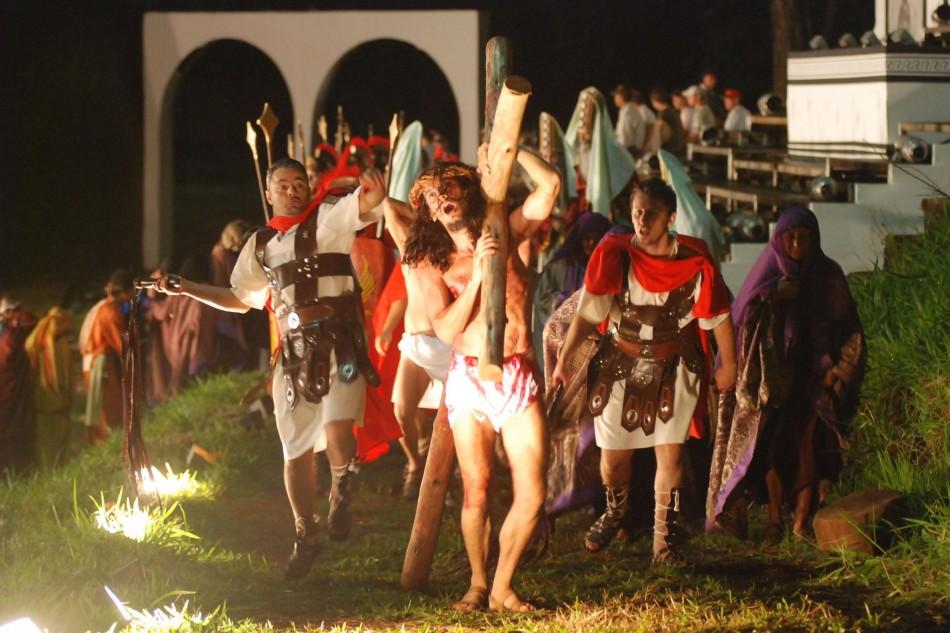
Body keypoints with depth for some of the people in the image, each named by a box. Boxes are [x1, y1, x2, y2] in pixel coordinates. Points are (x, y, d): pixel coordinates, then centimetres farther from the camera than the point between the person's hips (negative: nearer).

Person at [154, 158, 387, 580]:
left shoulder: (328, 219, 0)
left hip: (338, 344, -5)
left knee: (336, 432, -26)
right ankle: (305, 537, 27)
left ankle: (341, 491, 7)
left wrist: (373, 196, -45)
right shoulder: (261, 244, 16)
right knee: (296, 450, 9)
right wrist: (187, 289, 19)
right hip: (293, 352, 5)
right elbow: (241, 299, 27)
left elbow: (364, 207, -21)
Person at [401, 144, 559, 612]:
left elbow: (550, 184, -5)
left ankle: (502, 587, 9)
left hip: (518, 377, 0)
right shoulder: (432, 264, 6)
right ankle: (477, 585, 17)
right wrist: (477, 273, -13)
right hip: (469, 378, 0)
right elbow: (446, 329, -7)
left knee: (531, 495, -6)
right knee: (477, 491, 0)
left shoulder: (508, 235, 8)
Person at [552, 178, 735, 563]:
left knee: (670, 453, -5)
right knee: (613, 456, 6)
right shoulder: (614, 255, -13)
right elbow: (587, 312, -7)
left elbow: (718, 315, -2)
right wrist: (564, 358, -11)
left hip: (673, 368, -1)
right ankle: (615, 513, 37)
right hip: (621, 364, 1)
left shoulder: (693, 261, -14)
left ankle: (664, 534, 11)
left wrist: (729, 366, 5)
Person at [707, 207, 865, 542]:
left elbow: (849, 329, 5)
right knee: (773, 443, -5)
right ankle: (774, 517, 5)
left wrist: (838, 371, -5)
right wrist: (770, 295, -21)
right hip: (772, 374, 0)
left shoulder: (828, 275, 2)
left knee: (809, 445, -6)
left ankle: (801, 521, 0)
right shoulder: (768, 270, 2)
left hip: (813, 376, 0)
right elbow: (740, 315, -5)